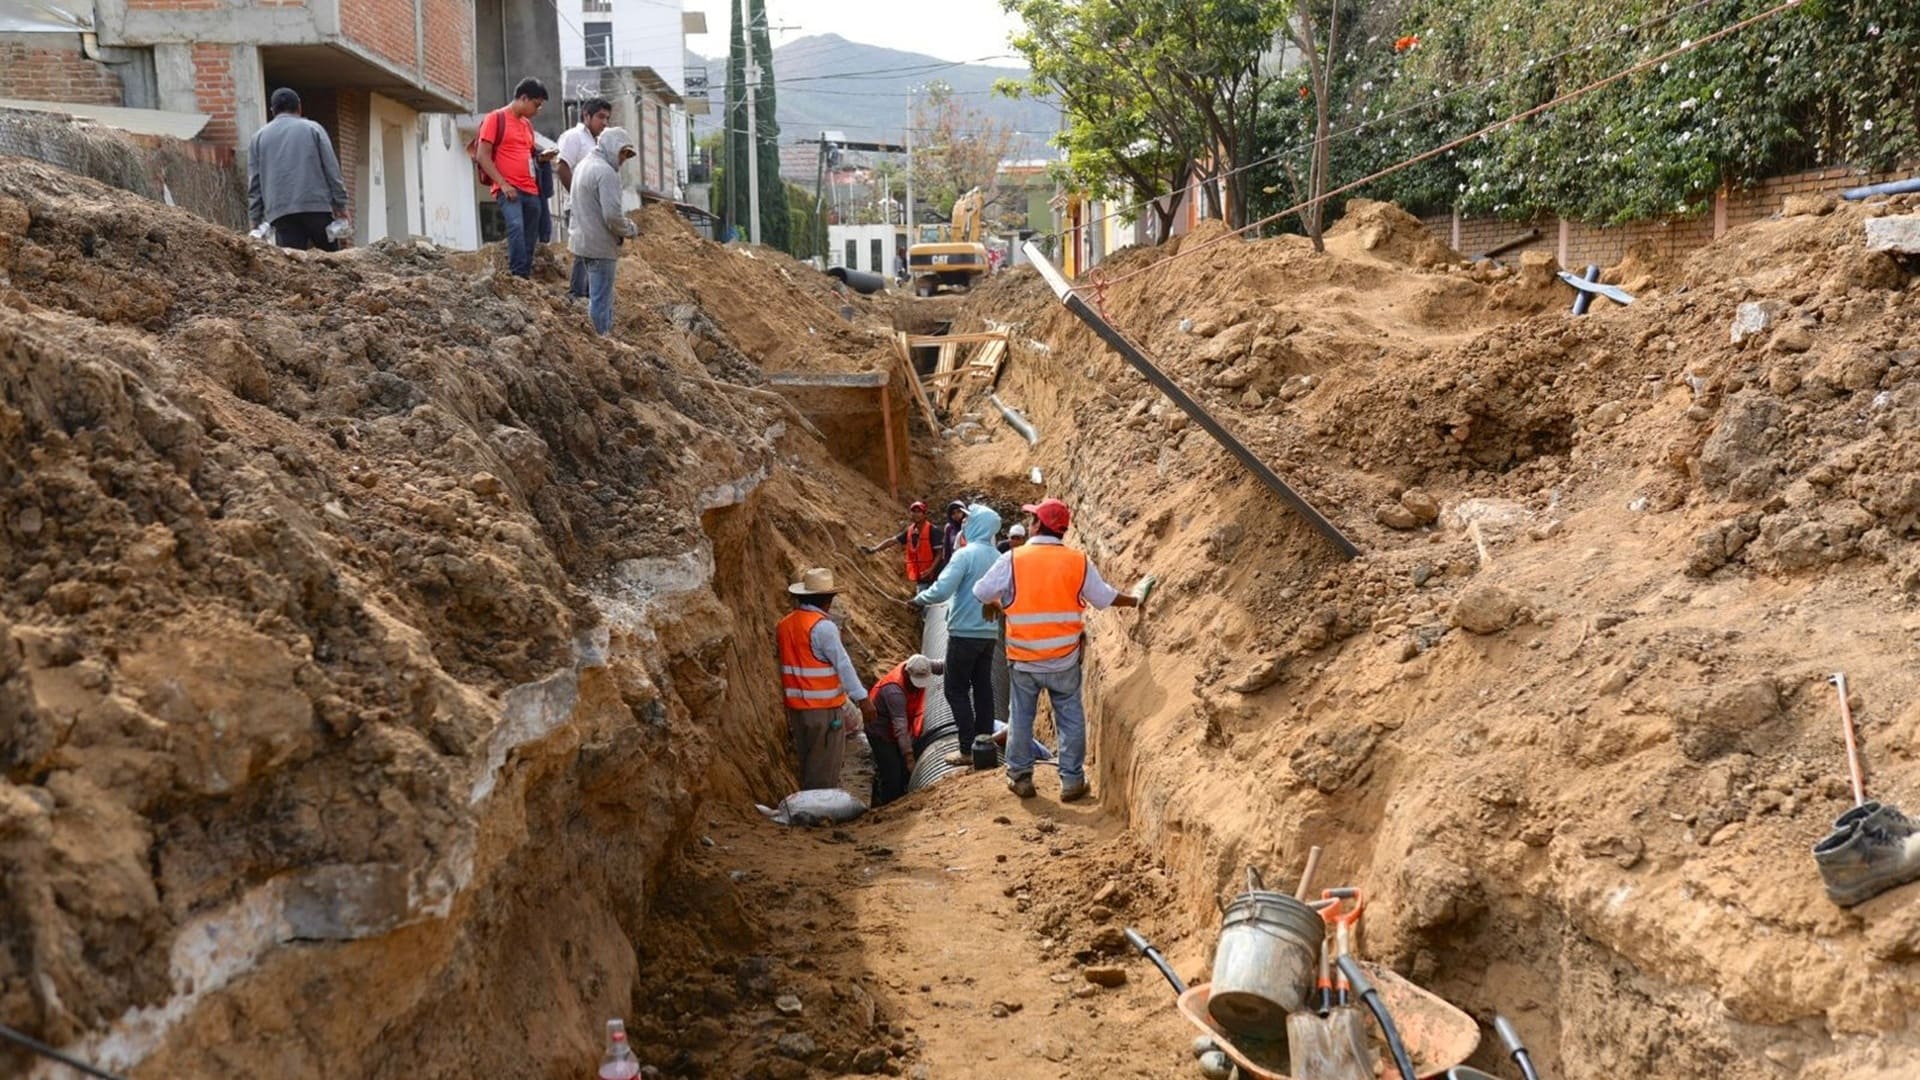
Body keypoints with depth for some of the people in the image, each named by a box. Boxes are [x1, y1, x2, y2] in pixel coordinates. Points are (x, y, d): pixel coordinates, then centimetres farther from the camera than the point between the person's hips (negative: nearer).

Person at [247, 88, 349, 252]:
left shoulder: (259, 137, 14)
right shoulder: (313, 128, 8)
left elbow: (254, 182, 11)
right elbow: (332, 168, 2)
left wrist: (256, 219, 12)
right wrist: (340, 204, 5)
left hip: (280, 212, 2)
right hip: (317, 207, -1)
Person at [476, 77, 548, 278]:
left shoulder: (527, 124, 20)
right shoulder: (496, 118, -1)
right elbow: (482, 156, -7)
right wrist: (503, 183, -14)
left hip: (531, 190, 8)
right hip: (508, 189, -7)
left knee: (529, 240, 4)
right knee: (516, 227, -28)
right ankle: (518, 276, -32)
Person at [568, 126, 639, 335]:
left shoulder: (584, 165, 15)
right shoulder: (606, 172, -17)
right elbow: (613, 215, -23)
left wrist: (626, 224, 14)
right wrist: (631, 229, -4)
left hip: (583, 242, 10)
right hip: (600, 246, -10)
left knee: (598, 297, 17)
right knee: (601, 300, -4)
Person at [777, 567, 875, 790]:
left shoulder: (783, 626, 5)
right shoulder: (823, 627, -17)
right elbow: (843, 665, -18)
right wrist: (863, 699, -15)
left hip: (796, 706, 7)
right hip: (824, 707, -7)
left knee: (806, 762, 17)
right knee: (826, 764, 1)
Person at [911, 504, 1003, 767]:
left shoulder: (965, 554, -16)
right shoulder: (998, 558, 6)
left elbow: (941, 591, -21)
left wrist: (918, 599, -4)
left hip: (965, 634, -7)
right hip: (989, 634, 7)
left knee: (957, 690, 1)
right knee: (982, 688, 12)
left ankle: (968, 750, -1)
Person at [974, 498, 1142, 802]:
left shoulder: (1013, 559, -12)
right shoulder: (1079, 562, -6)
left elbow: (982, 592, -6)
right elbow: (1105, 597, 4)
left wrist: (997, 606, 17)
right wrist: (1135, 601, 23)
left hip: (1023, 660, 0)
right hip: (1064, 660, 1)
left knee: (1021, 718, 14)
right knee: (1071, 718, 12)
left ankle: (1020, 777, 22)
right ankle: (1072, 781, 16)